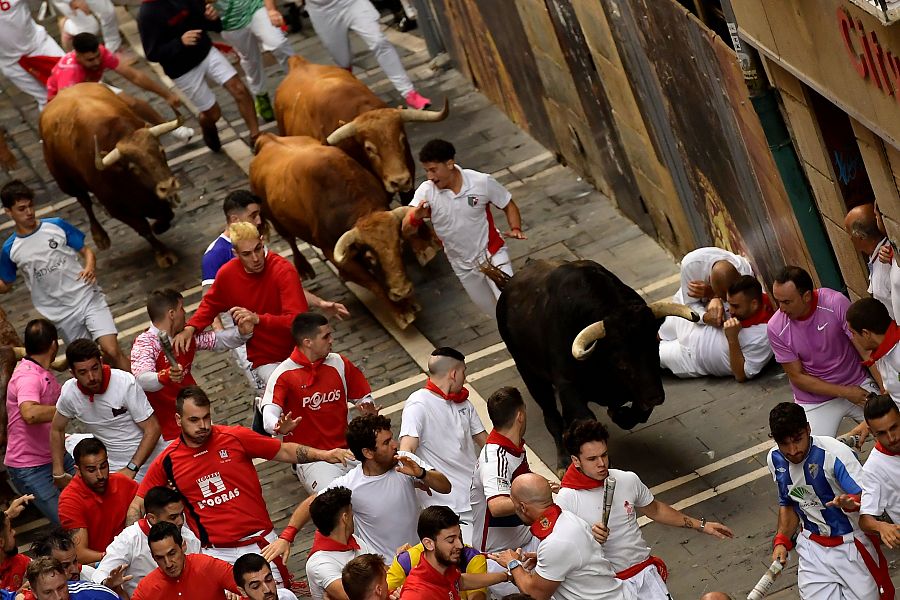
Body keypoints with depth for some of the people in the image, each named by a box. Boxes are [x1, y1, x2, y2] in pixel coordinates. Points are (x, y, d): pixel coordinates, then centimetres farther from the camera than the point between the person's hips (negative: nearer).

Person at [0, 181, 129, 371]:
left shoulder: (57, 226, -2)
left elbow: (86, 251, 5)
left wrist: (90, 267, -17)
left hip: (89, 298, -1)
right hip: (62, 315, 1)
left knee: (112, 351, -15)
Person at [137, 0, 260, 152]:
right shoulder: (148, 14, -21)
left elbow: (206, 23, 8)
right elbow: (152, 54, -20)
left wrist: (213, 17, -17)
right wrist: (180, 42, -34)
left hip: (206, 52, 4)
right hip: (183, 70, -4)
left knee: (239, 89, -10)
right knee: (213, 113, 7)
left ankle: (256, 138, 4)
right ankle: (210, 137, 42)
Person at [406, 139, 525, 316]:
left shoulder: (482, 182, -19)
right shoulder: (426, 192, -17)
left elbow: (508, 205, -3)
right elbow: (406, 229, -24)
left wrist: (515, 229, -23)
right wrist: (415, 216, -48)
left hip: (492, 255, -3)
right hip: (463, 266, 3)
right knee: (494, 312, 20)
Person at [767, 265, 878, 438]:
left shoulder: (836, 303, -17)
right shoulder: (776, 328, -13)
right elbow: (797, 377, -7)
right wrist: (844, 392, -13)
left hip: (858, 385, 0)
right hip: (815, 402, 0)